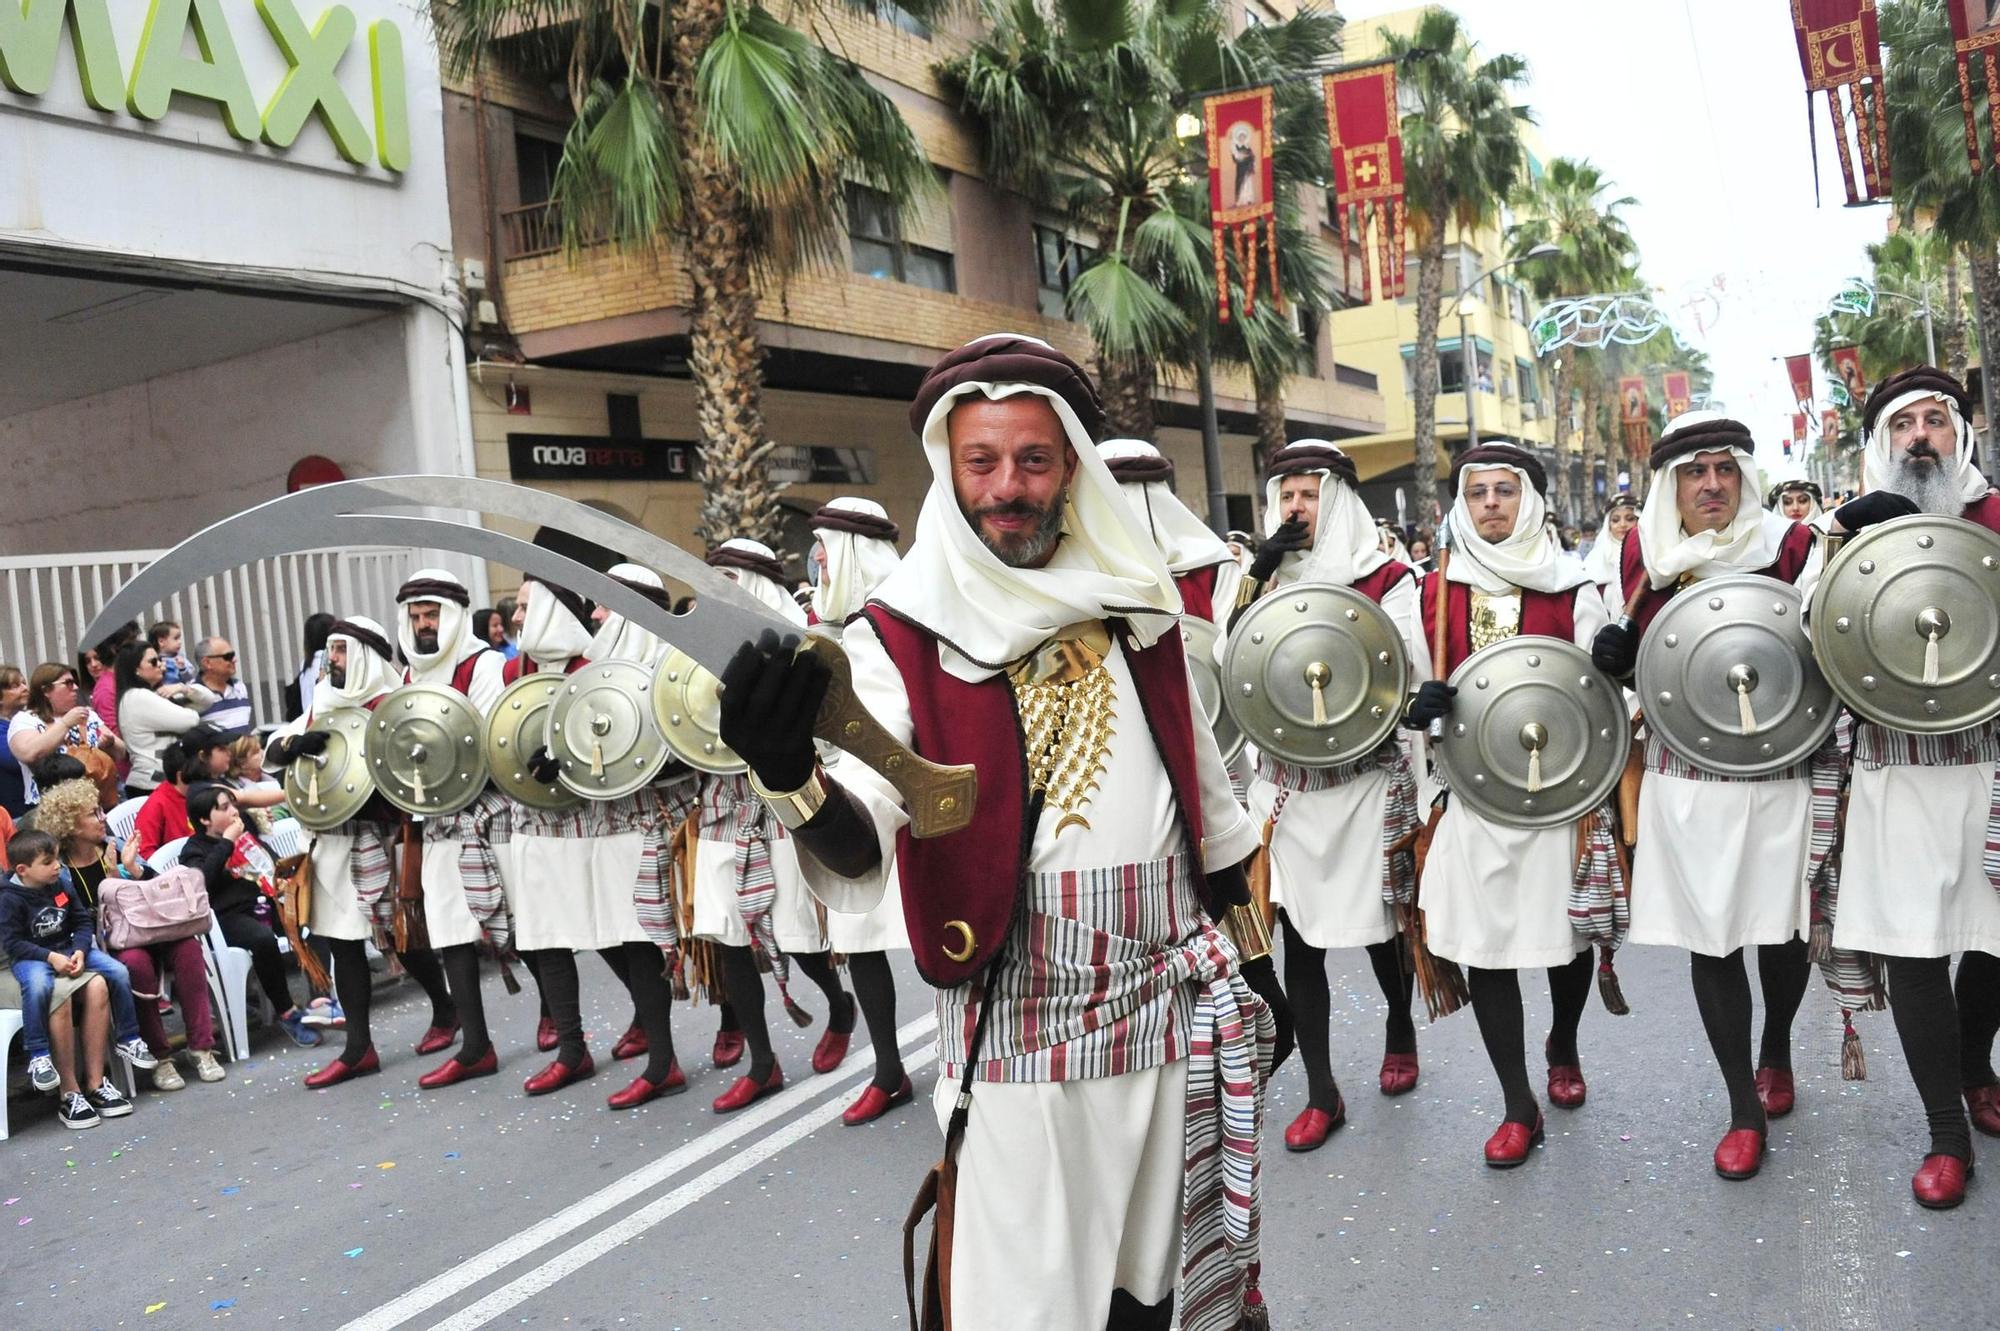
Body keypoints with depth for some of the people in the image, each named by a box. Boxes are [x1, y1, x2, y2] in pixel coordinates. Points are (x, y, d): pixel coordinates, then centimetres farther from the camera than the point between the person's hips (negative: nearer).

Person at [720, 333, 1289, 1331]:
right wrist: (789, 776, -43)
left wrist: (1251, 961, 17)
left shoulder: (1140, 610, 4)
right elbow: (861, 853, -22)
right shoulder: (902, 638, -8)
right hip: (1014, 1042, -3)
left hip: (1174, 1021, 4)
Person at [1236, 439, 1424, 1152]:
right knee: (1298, 935, 3)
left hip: (1366, 782, -3)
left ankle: (1400, 1030, 41)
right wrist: (1258, 577, -12)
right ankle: (1321, 1093, 15)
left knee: (1380, 924, 10)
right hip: (1285, 786, 3)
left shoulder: (1385, 579, -2)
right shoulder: (1265, 576, 9)